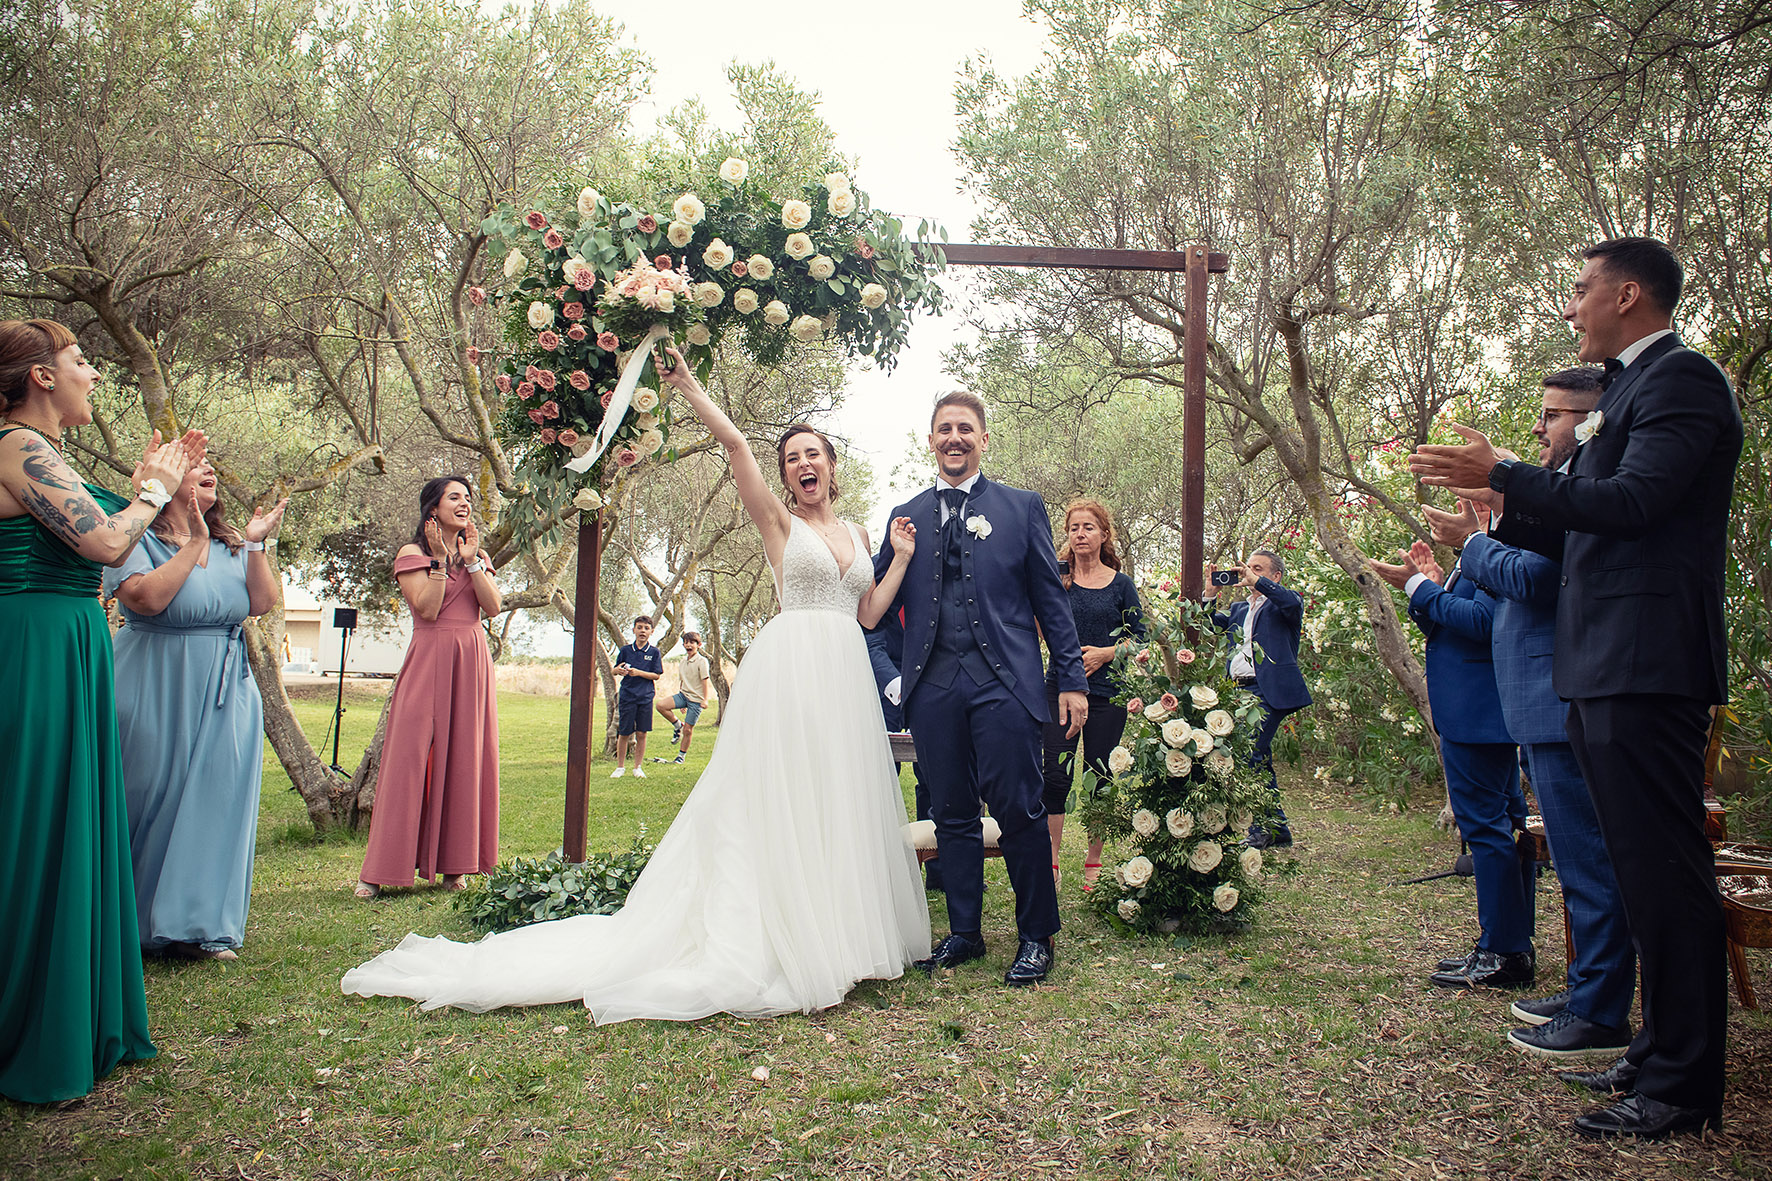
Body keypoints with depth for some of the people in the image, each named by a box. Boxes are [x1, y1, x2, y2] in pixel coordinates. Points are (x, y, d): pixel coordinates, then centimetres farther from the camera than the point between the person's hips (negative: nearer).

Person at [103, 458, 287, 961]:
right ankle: (128, 923, 14)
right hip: (157, 694, -5)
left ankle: (198, 923, 13)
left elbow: (262, 603, 1)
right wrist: (194, 544, -15)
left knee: (214, 798, 4)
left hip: (225, 694, 5)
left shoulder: (232, 546, 12)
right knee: (151, 796, -1)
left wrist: (255, 546, -9)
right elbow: (147, 598, -20)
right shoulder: (138, 540, -3)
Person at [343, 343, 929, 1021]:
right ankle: (782, 938, 1)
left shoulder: (856, 535, 19)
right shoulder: (778, 522, 3)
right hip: (790, 668, -5)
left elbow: (869, 614, 15)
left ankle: (839, 934, 17)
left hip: (846, 676, 6)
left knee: (840, 801, 7)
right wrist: (685, 384, -8)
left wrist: (901, 559, 10)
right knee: (782, 800, -6)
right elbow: (733, 441, -8)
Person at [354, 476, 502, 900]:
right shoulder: (413, 554, 3)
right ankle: (378, 872, -4)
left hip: (473, 662, 4)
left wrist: (471, 561, -5)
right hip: (430, 661, -4)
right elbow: (427, 608, -11)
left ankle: (452, 864, 8)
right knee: (413, 757, -9)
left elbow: (494, 606, 2)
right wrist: (441, 558, -11)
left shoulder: (478, 556, 17)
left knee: (465, 758, 1)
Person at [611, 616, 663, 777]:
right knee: (624, 733, 3)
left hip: (645, 697, 0)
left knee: (642, 734, 2)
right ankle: (620, 767, 16)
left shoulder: (654, 652, 2)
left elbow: (657, 675, -2)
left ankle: (638, 767, 15)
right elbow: (615, 670, 11)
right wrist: (618, 670, -13)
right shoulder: (625, 650, 3)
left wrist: (639, 673, -16)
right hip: (627, 696, 0)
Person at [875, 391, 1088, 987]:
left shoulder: (1022, 507, 8)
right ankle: (964, 933, 22)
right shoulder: (906, 517, 14)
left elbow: (1051, 599, 6)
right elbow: (884, 605, 16)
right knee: (952, 816, 9)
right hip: (934, 687, 3)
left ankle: (1036, 937, 13)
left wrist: (1073, 680, 2)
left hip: (1005, 683, -2)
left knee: (1018, 813, -3)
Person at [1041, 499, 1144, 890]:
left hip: (1106, 693, 1)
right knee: (1054, 776, -5)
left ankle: (1094, 865, 20)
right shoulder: (1056, 576, 5)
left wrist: (1105, 653, -9)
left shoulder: (1120, 584, 6)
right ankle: (1050, 865, 4)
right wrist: (1059, 565, -20)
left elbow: (1139, 637, 7)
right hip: (1060, 688, -1)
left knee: (1101, 778, 6)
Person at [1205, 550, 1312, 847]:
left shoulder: (1283, 603, 6)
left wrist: (1256, 582, -15)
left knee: (1251, 753, -17)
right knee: (1259, 757, 11)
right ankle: (1278, 828, 20)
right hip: (1239, 691, 7)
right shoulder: (1238, 609, 26)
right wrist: (1210, 594, 3)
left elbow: (1293, 602, -18)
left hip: (1269, 691, -7)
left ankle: (1266, 828, -10)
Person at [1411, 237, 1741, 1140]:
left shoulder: (1680, 380, -7)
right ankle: (1659, 1054, 27)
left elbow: (1632, 502, -21)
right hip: (1606, 668, 10)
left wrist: (1502, 475, -17)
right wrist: (1509, 510, 13)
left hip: (1646, 666, -10)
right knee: (1641, 865, 15)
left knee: (1663, 867, -6)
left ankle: (1682, 1089, 3)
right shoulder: (1629, 390, 22)